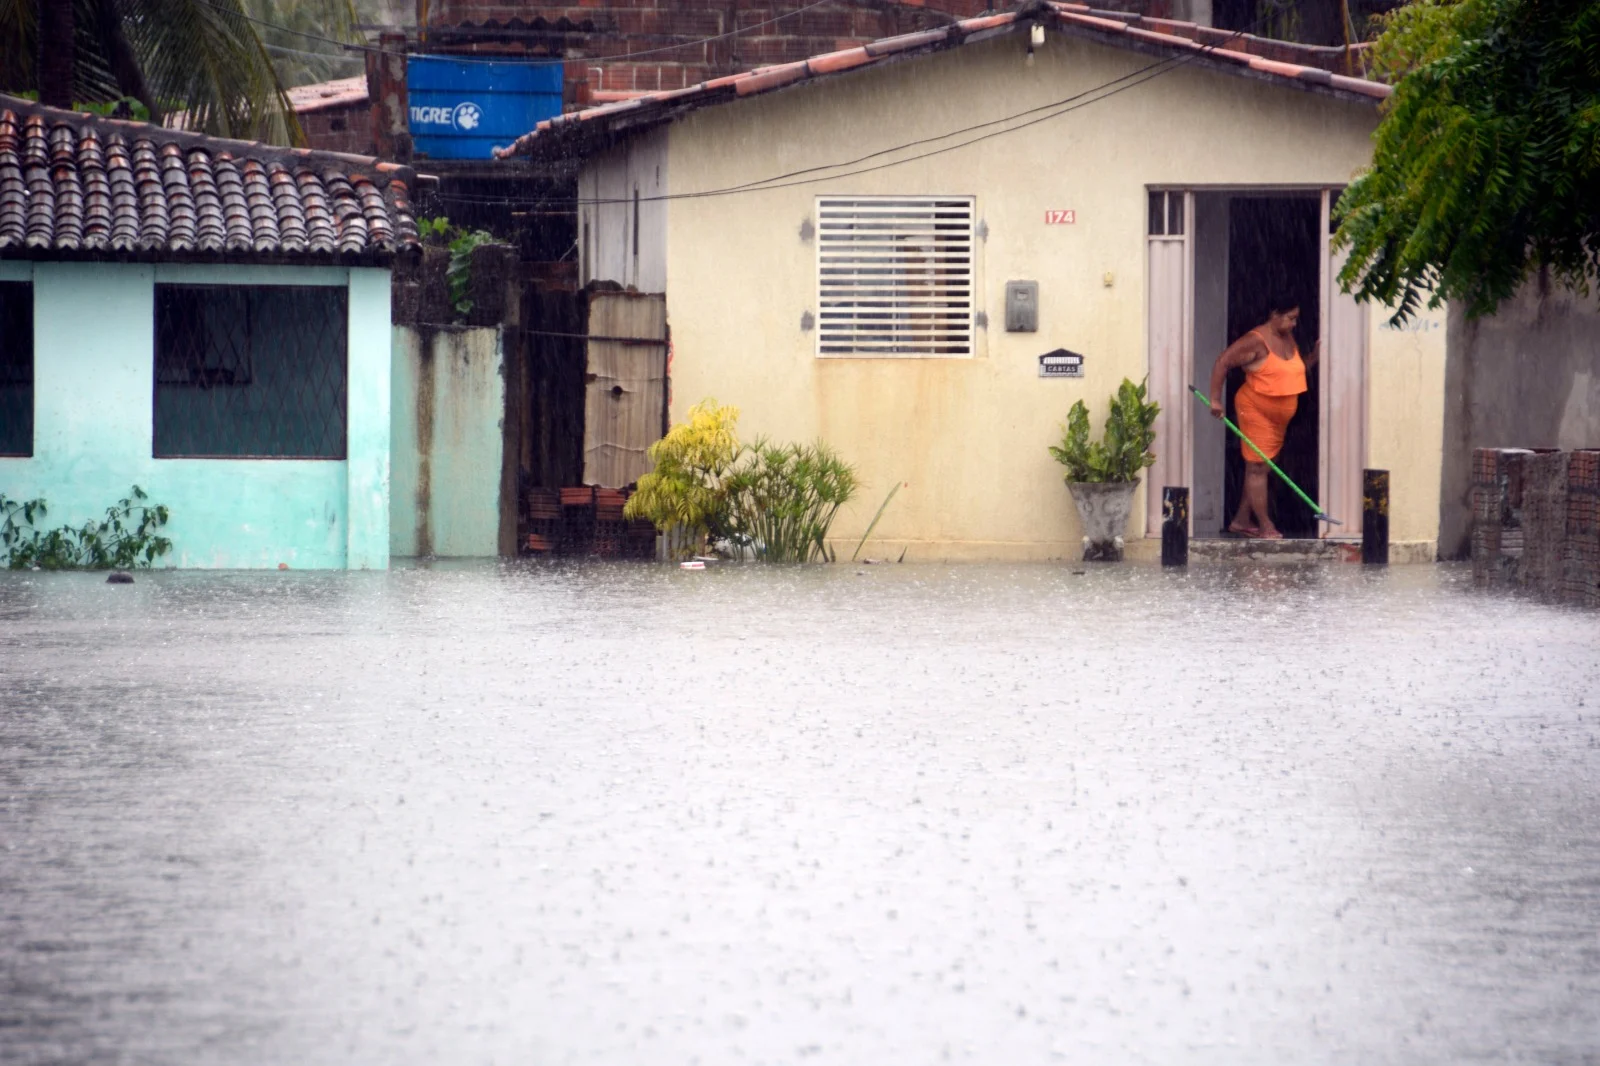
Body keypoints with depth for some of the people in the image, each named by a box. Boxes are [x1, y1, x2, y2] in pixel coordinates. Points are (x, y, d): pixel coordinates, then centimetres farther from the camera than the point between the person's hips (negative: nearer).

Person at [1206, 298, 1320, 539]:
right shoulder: (1256, 341, -16)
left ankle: (1241, 521, 20)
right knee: (1257, 466, -6)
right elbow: (1223, 362, -17)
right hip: (1255, 409, -9)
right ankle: (1266, 527, -6)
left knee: (1260, 467, 12)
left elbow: (1296, 371, 21)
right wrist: (1215, 399, -20)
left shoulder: (1288, 339, 11)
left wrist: (1314, 356, 3)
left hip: (1280, 415, 9)